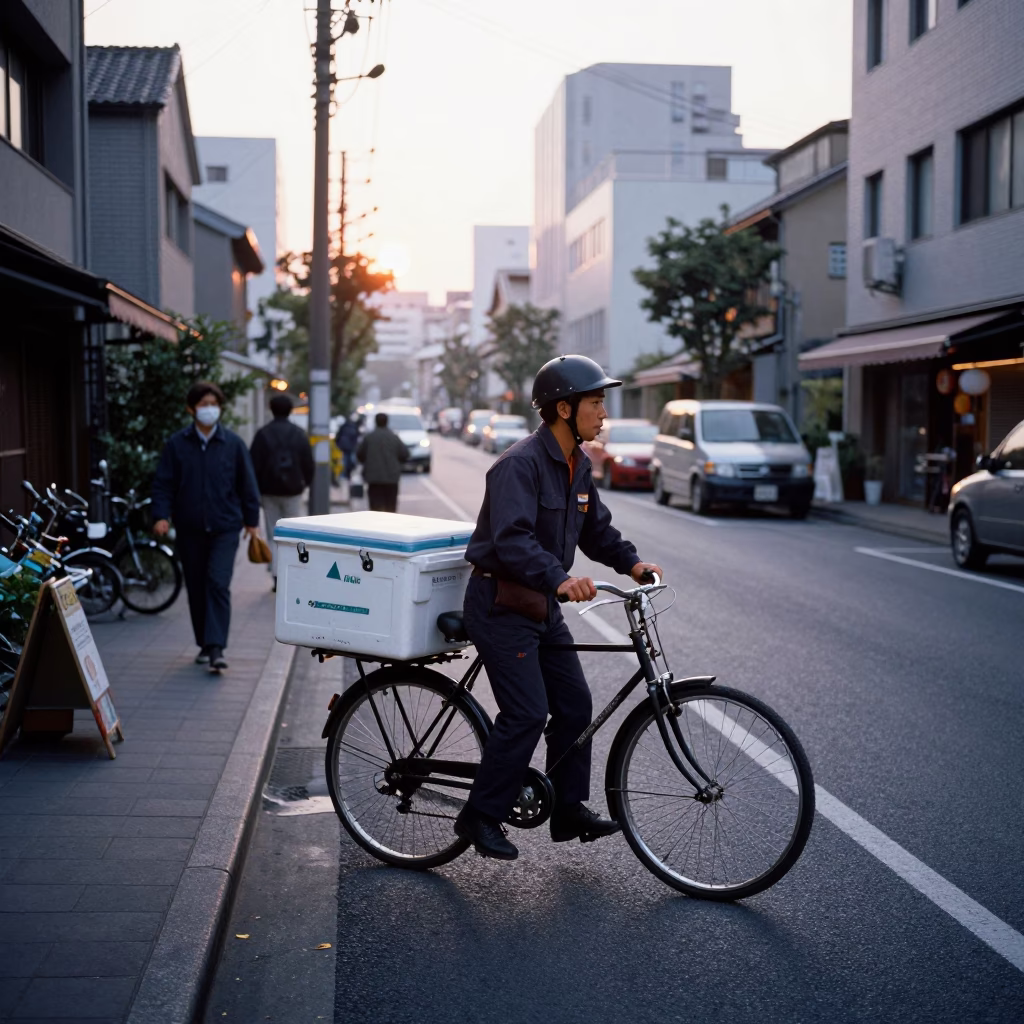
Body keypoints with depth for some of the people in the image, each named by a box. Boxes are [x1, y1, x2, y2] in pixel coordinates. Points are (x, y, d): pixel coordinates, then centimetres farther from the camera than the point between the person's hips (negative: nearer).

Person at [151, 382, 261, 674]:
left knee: (218, 584, -13)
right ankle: (204, 645, 22)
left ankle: (216, 649, -14)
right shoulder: (176, 444, 1)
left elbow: (247, 484, 8)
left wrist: (252, 520, 9)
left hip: (224, 528, -2)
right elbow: (163, 483, 1)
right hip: (189, 529, 2)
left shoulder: (233, 444, 1)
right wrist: (161, 515, -12)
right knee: (196, 589, 9)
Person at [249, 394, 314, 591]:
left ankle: (277, 576, -1)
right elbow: (308, 463, 2)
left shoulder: (263, 433, -4)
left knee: (273, 534, 5)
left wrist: (256, 489, 5)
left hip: (269, 491, 0)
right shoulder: (299, 434, -2)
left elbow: (254, 464, -5)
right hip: (292, 490, 0)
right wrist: (305, 482, 18)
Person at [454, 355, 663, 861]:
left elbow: (595, 528, 17)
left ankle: (570, 809, 19)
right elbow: (511, 539, -32)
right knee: (527, 713, -11)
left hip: (542, 606, 9)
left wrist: (631, 561, 1)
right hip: (501, 605, -9)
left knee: (574, 703, 8)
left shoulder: (577, 465, 9)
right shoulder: (520, 463, -21)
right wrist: (560, 578, -44)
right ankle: (480, 816, 2)